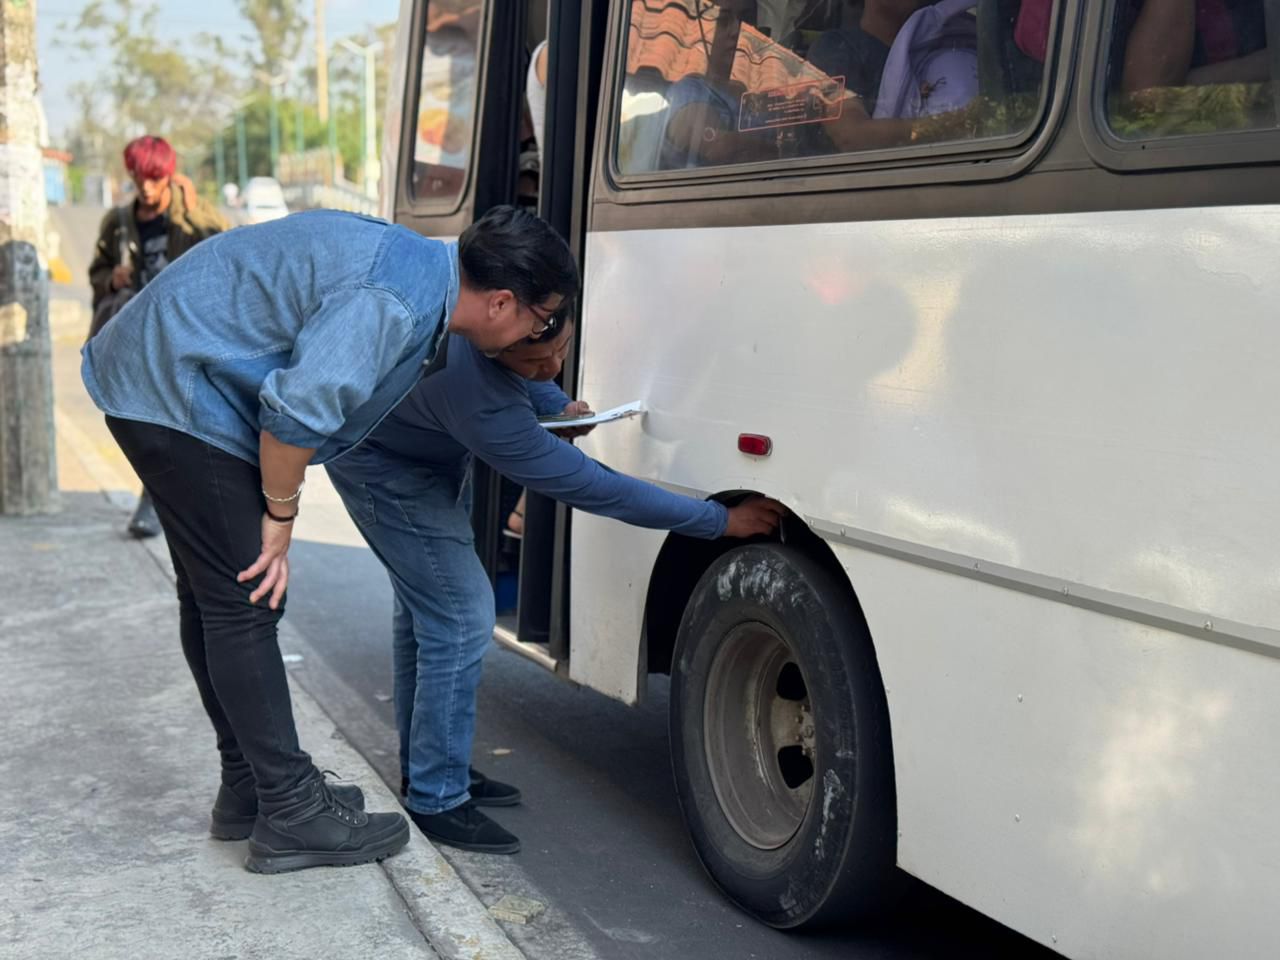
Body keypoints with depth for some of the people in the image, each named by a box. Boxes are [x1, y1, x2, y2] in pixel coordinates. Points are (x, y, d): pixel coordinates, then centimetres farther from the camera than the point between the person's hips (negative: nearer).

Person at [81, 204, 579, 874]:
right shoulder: (393, 304, -27)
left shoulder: (419, 263, 5)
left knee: (214, 598, 15)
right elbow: (296, 409, -30)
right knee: (245, 605, -8)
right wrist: (281, 516, -14)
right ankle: (291, 816, 0)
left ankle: (248, 789, 27)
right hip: (176, 392, -11)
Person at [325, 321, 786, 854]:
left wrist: (558, 405, -11)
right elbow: (592, 488, -37)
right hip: (382, 466, -9)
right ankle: (436, 801, -2)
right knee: (460, 619, -13)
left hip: (421, 451, 9)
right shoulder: (483, 407, -43)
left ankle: (425, 769, 30)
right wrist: (723, 521, -32)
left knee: (425, 607, 16)